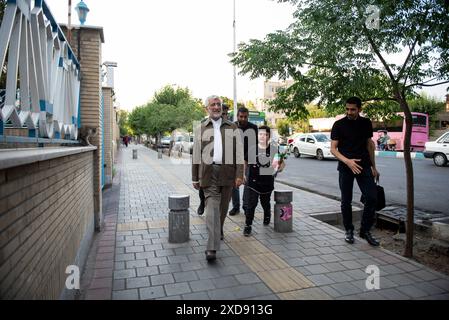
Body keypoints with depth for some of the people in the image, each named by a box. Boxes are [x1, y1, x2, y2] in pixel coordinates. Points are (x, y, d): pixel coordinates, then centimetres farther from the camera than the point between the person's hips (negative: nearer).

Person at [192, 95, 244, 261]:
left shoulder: (232, 128, 9)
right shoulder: (200, 129, 10)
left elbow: (239, 153, 4)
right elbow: (196, 155, 10)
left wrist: (239, 175, -5)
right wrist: (195, 178, 9)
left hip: (227, 172, 1)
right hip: (208, 171, -1)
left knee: (223, 206, 12)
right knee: (212, 207, -11)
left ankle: (218, 230, 39)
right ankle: (211, 248, -15)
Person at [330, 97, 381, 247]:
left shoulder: (366, 123, 6)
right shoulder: (339, 125, -4)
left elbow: (369, 144, 15)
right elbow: (333, 148, -8)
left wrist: (373, 167, 13)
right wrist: (347, 161, -24)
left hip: (364, 166, 3)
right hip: (345, 167, -2)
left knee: (372, 197, -7)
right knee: (346, 201, 3)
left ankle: (365, 230, 10)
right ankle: (349, 230, 21)